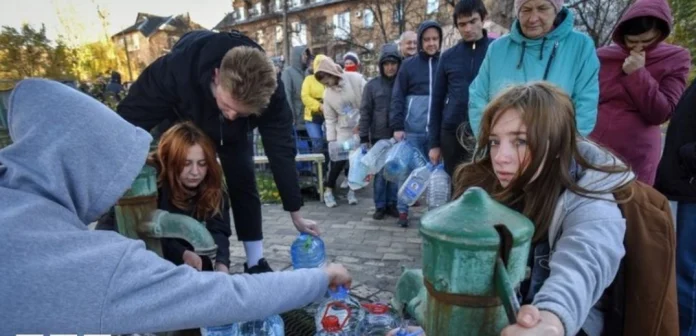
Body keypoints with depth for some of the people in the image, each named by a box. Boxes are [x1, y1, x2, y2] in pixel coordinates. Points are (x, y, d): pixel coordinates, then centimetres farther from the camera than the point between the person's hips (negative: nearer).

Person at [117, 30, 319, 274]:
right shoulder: (176, 69, -44)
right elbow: (131, 117, -30)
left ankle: (256, 264, 5)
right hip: (183, 124, -1)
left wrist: (296, 214, -26)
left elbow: (280, 148, -31)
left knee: (243, 184, -6)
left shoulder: (268, 90, -38)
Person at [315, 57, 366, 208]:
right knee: (340, 160, -5)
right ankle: (328, 191, 10)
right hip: (344, 129, 1)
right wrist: (331, 139, -2)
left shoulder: (355, 79, -13)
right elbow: (330, 119, 2)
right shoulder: (327, 94, -2)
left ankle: (352, 190, 19)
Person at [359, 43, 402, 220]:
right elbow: (365, 112, 0)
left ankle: (392, 204, 22)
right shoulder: (372, 85, 0)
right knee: (380, 173, 5)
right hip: (379, 137, -1)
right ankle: (380, 206, 16)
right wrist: (364, 138, -4)